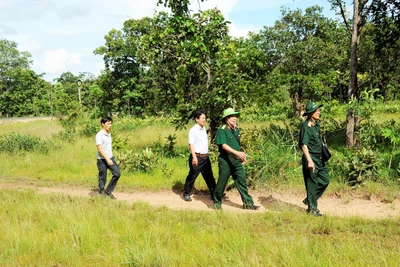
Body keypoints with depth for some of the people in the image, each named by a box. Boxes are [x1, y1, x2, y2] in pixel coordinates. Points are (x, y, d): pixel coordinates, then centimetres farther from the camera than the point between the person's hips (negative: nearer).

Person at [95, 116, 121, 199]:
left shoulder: (109, 133, 10)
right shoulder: (99, 135, -15)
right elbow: (99, 148, -22)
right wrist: (107, 159, -29)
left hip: (111, 158, 7)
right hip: (102, 160, -7)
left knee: (117, 173, -4)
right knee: (102, 178, 2)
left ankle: (108, 191, 10)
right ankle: (101, 193, 20)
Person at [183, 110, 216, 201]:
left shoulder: (204, 129, 12)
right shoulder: (193, 130, -11)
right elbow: (191, 144, -18)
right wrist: (194, 157, -27)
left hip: (205, 156, 7)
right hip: (197, 157, -7)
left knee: (209, 176, 12)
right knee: (192, 176, 1)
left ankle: (214, 194, 20)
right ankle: (186, 194, 16)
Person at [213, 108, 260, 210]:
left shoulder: (236, 129, 13)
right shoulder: (222, 130, -12)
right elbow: (224, 145, -23)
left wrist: (242, 156, 17)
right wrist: (237, 153, -32)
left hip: (236, 160, 7)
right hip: (225, 160, -7)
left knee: (242, 181, 5)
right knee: (222, 182, 2)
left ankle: (248, 203, 9)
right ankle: (217, 202, 18)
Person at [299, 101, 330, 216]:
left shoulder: (316, 124, 12)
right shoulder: (306, 125, -16)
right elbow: (304, 145, -22)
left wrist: (323, 156, 24)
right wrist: (309, 160, -28)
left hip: (319, 159, 9)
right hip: (311, 159, -9)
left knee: (325, 180, 14)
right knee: (312, 184, -1)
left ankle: (309, 200, 26)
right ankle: (312, 208, 11)